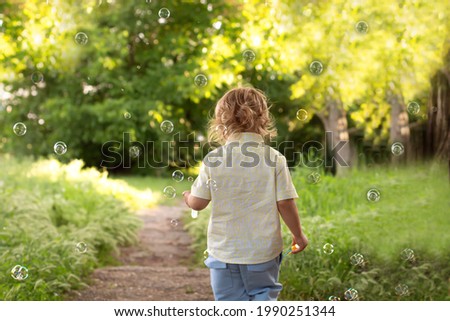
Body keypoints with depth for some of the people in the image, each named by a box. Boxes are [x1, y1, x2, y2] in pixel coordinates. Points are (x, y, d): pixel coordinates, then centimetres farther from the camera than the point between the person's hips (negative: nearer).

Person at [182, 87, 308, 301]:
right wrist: (298, 235, 8)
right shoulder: (275, 159, -8)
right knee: (264, 297, 16)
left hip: (224, 250, 0)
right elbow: (285, 203, -7)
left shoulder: (213, 160, -9)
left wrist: (188, 197, 20)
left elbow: (198, 203, -4)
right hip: (263, 249, 0)